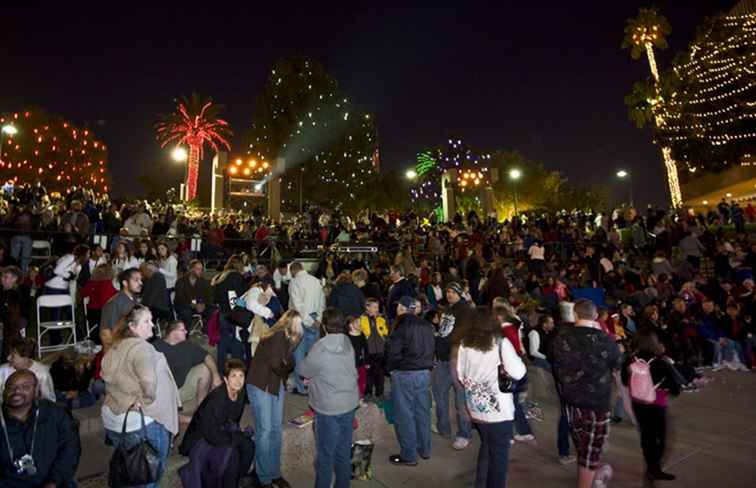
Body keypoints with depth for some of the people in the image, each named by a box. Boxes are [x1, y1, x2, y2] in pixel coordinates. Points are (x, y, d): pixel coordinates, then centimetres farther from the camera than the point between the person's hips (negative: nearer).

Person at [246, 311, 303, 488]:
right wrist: (285, 373, -5)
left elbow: (289, 363, 2)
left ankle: (275, 473, 24)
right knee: (265, 429, -1)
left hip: (277, 385, 8)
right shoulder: (278, 335, -18)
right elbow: (275, 363, -22)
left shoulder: (289, 338, 6)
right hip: (260, 385, -8)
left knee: (276, 429, 12)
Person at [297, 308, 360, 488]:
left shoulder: (320, 349, -18)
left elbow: (302, 370, -6)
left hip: (329, 409, -6)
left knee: (325, 455, 10)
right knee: (344, 452, 17)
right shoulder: (348, 345, -1)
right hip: (349, 405, 6)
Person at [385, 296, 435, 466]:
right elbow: (431, 348, 11)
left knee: (404, 415, 3)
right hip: (425, 373, 7)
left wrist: (390, 368, 1)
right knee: (422, 412, 17)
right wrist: (425, 365, 16)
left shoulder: (402, 326, -15)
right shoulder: (426, 325, 6)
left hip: (404, 375, -7)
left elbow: (393, 351, -15)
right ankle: (424, 449, 29)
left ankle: (409, 455, 12)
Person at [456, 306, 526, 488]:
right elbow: (518, 373, -16)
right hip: (497, 408, -5)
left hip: (476, 407, 5)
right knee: (498, 453, 11)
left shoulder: (464, 344, -2)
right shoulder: (500, 342, -14)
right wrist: (517, 358, 3)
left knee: (486, 446, 25)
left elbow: (461, 376, 6)